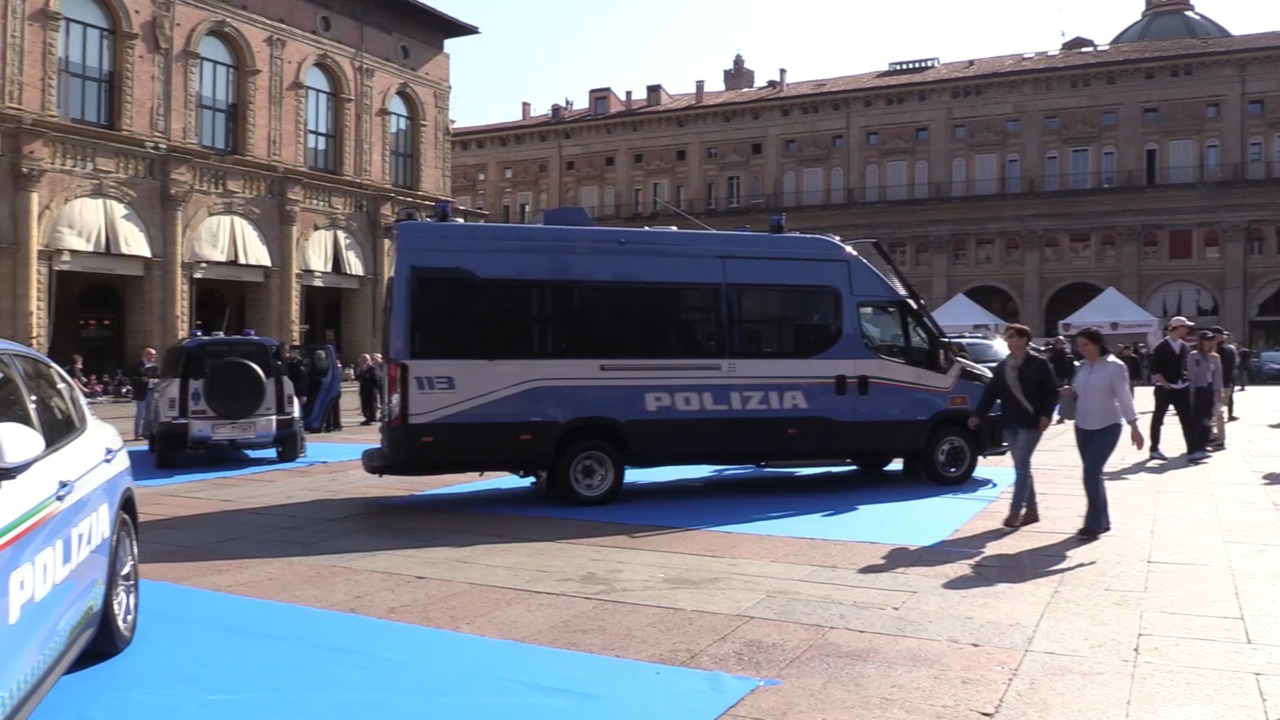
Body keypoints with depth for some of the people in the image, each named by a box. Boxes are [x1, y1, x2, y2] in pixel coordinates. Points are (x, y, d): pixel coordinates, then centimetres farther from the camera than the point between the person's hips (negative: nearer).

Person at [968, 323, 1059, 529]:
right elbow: (991, 392, 10)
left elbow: (1052, 392, -5)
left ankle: (1014, 512, -7)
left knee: (1021, 466, -10)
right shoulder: (1002, 366, 11)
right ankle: (1032, 510, 20)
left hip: (1031, 422, -6)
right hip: (1009, 423, 6)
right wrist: (978, 415, 3)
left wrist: (1046, 414, -16)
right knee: (1022, 467, 10)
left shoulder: (1038, 364, -5)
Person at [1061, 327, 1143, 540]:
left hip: (1107, 426, -6)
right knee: (1093, 474, 10)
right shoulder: (1082, 367, 7)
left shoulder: (1114, 366, -11)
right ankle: (1102, 521, 21)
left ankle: (1094, 524, -5)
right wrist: (1071, 392, -6)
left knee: (1092, 472, -13)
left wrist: (1134, 426, -17)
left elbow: (1124, 397, -13)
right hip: (1083, 426, 6)